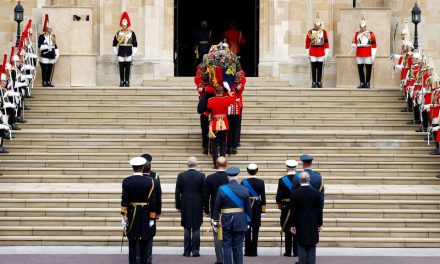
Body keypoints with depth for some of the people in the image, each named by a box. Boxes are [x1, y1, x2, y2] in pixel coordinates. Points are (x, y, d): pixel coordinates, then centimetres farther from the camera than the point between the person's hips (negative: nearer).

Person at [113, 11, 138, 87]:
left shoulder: (132, 33, 0)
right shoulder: (118, 33, 2)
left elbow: (135, 44, 1)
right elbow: (114, 43, 7)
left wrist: (133, 54, -2)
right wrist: (116, 52, 4)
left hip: (129, 52, -1)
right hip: (121, 52, 1)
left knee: (127, 68, 2)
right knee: (121, 68, 3)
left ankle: (127, 82, 7)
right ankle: (122, 82, 10)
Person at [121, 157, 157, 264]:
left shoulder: (126, 181, -5)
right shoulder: (149, 182, -7)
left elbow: (124, 200, -8)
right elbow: (152, 201, -7)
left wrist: (124, 217, -6)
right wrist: (152, 218, -1)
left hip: (131, 215, 0)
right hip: (145, 215, 0)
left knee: (132, 242, 5)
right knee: (144, 242, 7)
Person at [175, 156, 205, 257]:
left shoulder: (181, 176, -2)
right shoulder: (201, 176, -6)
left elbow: (177, 192, 0)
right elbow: (204, 192, -3)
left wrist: (178, 206, 8)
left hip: (185, 207, 1)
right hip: (197, 207, -1)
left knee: (187, 229, 6)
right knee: (196, 229, 3)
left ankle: (187, 251, 5)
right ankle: (195, 251, 2)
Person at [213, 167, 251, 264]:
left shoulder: (222, 189, -7)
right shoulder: (244, 190, -2)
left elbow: (216, 207, -4)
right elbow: (248, 209, 2)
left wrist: (216, 222, 4)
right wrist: (248, 222, 12)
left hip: (226, 221, -1)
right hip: (240, 222, 1)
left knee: (227, 246, 3)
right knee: (238, 247, 5)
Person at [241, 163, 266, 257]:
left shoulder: (244, 182, -5)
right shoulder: (260, 182, -3)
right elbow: (263, 196, -2)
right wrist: (263, 208, 7)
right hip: (257, 206, 0)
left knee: (247, 230, 5)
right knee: (255, 230, 3)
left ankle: (248, 251, 4)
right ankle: (254, 251, 2)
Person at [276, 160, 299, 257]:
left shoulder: (282, 180, -8)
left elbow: (279, 195, -8)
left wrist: (279, 204, 9)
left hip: (286, 207, -1)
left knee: (287, 231, 4)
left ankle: (288, 251, 4)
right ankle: (296, 252, 6)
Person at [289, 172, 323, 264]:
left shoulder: (294, 193, -8)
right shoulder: (316, 192, -6)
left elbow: (293, 211, -6)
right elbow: (319, 210, -2)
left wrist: (292, 225, 1)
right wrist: (320, 224, 7)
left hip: (300, 225, -1)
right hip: (313, 225, 1)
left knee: (301, 247, 5)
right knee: (312, 248, 7)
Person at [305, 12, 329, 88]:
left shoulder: (324, 32, 3)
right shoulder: (310, 32, 2)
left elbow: (326, 43, 3)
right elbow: (307, 43, 4)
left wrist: (326, 54, -1)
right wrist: (308, 54, 3)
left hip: (321, 53, 1)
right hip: (313, 53, -1)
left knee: (320, 68, 4)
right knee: (313, 68, 1)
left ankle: (319, 82, 9)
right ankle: (314, 83, 5)